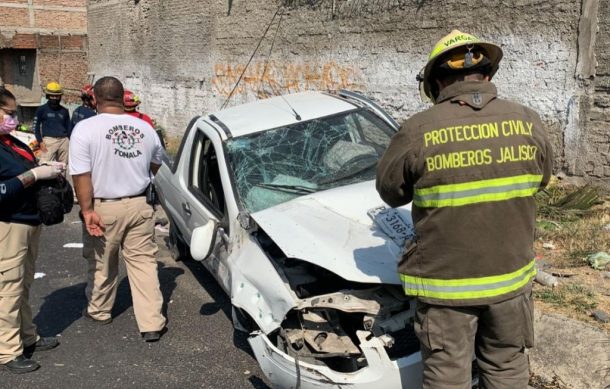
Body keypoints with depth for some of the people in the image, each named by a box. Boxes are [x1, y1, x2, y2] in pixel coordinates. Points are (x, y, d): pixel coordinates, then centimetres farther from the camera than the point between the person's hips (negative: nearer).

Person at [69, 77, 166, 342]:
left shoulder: (85, 129, -11)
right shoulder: (144, 128, 2)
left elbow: (81, 176, -16)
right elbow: (156, 166, 16)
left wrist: (87, 210, -13)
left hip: (104, 208, -3)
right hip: (139, 205, 3)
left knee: (102, 263, 15)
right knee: (143, 262, 6)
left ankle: (99, 311, 35)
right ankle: (152, 324, 5)